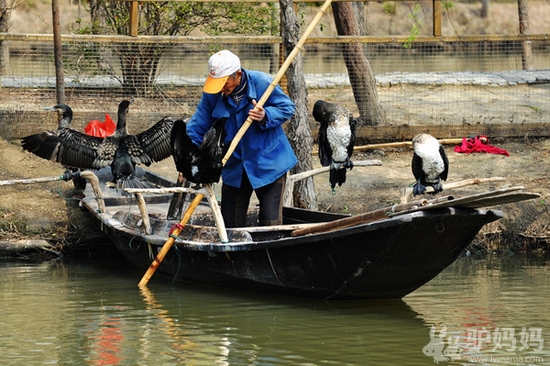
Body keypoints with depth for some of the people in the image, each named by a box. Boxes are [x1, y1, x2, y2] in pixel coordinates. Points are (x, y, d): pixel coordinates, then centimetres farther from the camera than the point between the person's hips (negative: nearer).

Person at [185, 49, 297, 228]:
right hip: (234, 167, 3)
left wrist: (266, 116, -26)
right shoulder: (212, 94, -7)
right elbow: (196, 128, -4)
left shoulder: (262, 83, -16)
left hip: (268, 165, -3)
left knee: (271, 223, -3)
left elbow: (287, 108, -6)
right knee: (230, 224, 9)